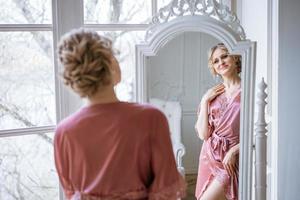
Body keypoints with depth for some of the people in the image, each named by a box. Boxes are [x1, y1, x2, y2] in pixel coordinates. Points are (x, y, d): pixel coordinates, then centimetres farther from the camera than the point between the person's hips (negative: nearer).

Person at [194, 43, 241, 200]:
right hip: (210, 157, 5)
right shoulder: (212, 94, 7)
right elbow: (203, 134, 0)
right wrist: (205, 102, -4)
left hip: (232, 160, -5)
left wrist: (234, 150, -15)